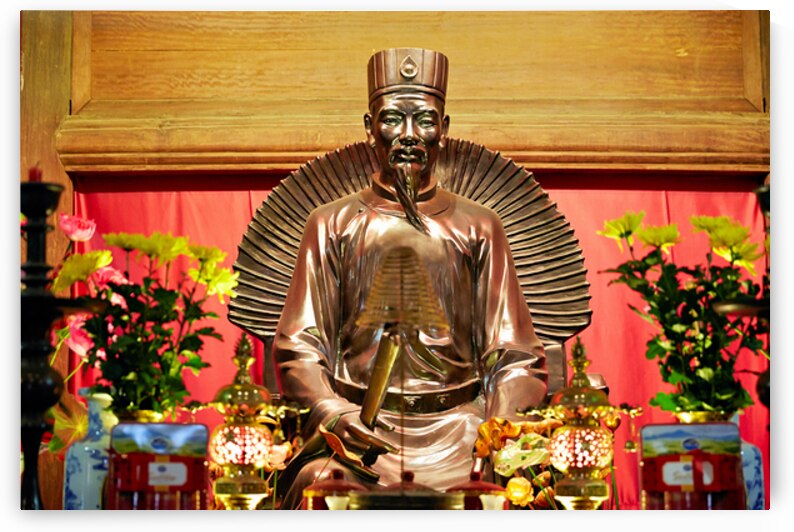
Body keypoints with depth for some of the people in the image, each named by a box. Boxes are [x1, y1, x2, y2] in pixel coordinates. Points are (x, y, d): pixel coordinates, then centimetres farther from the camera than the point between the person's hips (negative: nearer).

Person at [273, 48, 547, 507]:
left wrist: (501, 425, -11)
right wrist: (332, 412, -14)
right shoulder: (334, 225, 13)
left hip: (456, 431, 1)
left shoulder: (477, 228, 14)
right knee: (318, 485, -31)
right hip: (361, 427, 0)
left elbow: (515, 358, 10)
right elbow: (298, 348, 7)